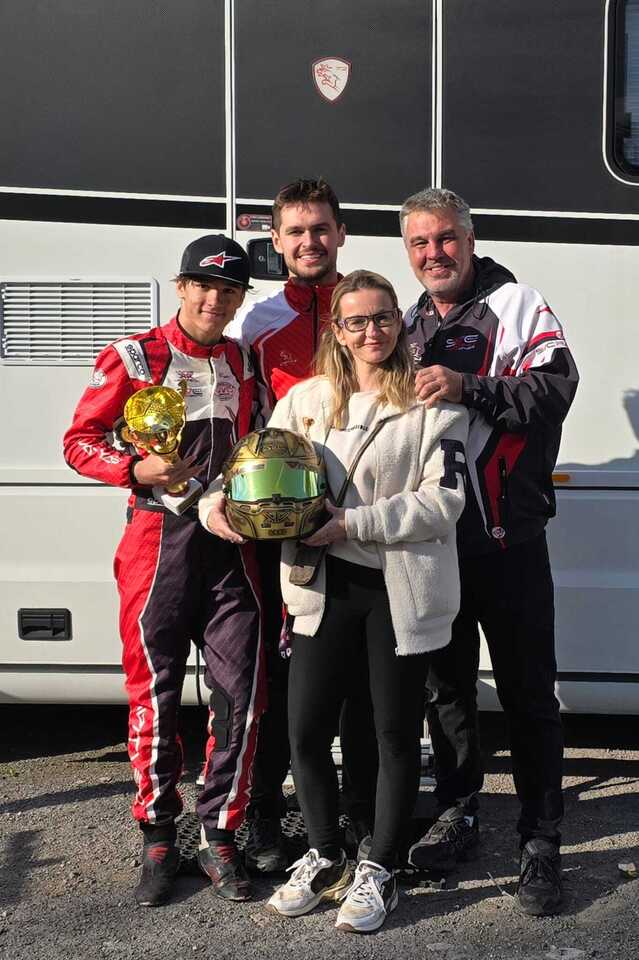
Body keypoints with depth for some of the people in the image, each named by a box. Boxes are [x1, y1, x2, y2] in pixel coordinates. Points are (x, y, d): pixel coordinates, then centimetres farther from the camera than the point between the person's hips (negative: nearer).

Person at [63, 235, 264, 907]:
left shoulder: (245, 365, 13)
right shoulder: (134, 357, 1)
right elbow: (80, 440, 0)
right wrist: (138, 469, -16)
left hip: (230, 541, 4)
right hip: (158, 539, -3)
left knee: (241, 692, 0)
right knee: (155, 693, 2)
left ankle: (219, 837, 15)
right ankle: (158, 839, 18)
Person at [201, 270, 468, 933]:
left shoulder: (431, 404, -2)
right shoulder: (304, 399, 9)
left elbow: (443, 499, -10)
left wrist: (355, 523, -17)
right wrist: (216, 502, -10)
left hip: (401, 591, -3)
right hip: (324, 589, 3)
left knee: (396, 733, 8)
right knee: (305, 731, 6)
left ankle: (378, 870, 26)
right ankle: (324, 857, 29)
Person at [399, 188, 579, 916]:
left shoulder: (515, 304, -2)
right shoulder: (412, 322, 17)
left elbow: (556, 385, -17)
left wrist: (467, 388, -26)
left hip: (508, 537, -5)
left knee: (527, 692, 1)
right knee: (445, 683, 15)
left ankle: (541, 844, 12)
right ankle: (456, 814, 31)